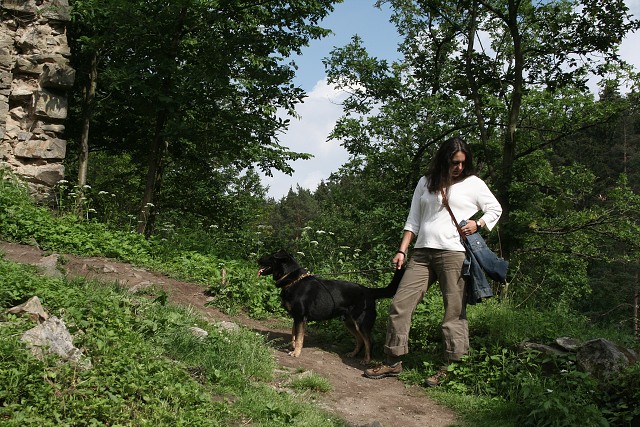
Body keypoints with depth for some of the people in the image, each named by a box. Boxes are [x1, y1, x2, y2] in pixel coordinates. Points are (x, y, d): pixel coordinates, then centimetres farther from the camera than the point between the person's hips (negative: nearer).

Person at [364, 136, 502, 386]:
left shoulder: (473, 183, 8)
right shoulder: (425, 183, 16)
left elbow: (495, 209, 14)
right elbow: (413, 220, 16)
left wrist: (478, 224, -5)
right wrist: (402, 250, 8)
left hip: (454, 253, -3)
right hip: (422, 253, 4)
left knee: (455, 312, -3)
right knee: (400, 304, -2)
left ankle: (451, 366, 7)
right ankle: (394, 363, 6)